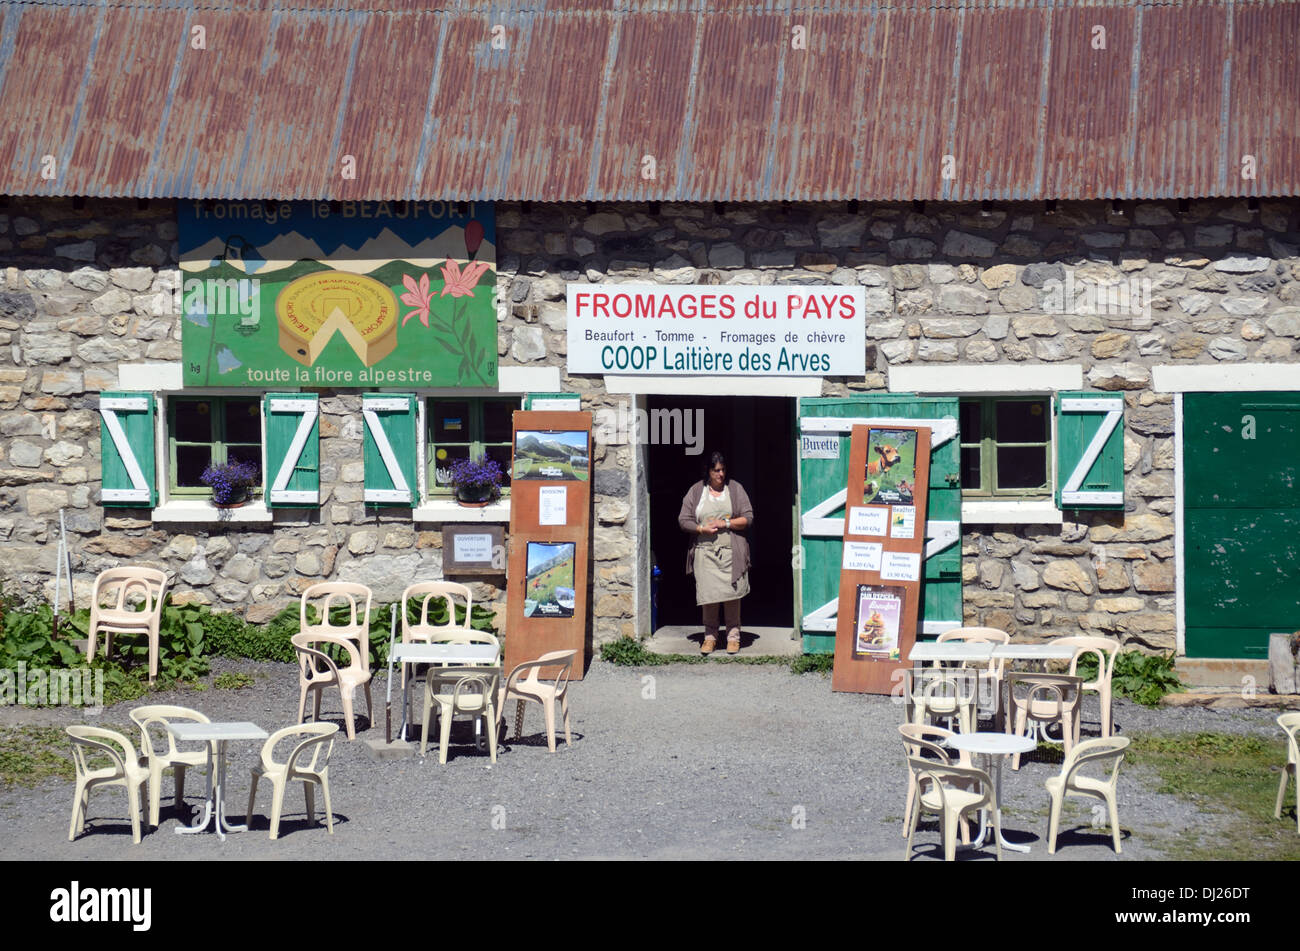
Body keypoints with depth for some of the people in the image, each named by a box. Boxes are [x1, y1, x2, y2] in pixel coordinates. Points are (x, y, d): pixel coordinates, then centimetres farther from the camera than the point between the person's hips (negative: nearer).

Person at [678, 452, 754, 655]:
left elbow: (748, 518, 3)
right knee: (709, 594, -3)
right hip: (705, 551, 0)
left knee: (732, 594, -2)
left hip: (731, 552, 0)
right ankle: (710, 636, 9)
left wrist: (726, 523, -10)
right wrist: (703, 529, -10)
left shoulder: (735, 489, 7)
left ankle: (733, 636, 7)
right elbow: (684, 520, 6)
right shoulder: (696, 491, 8)